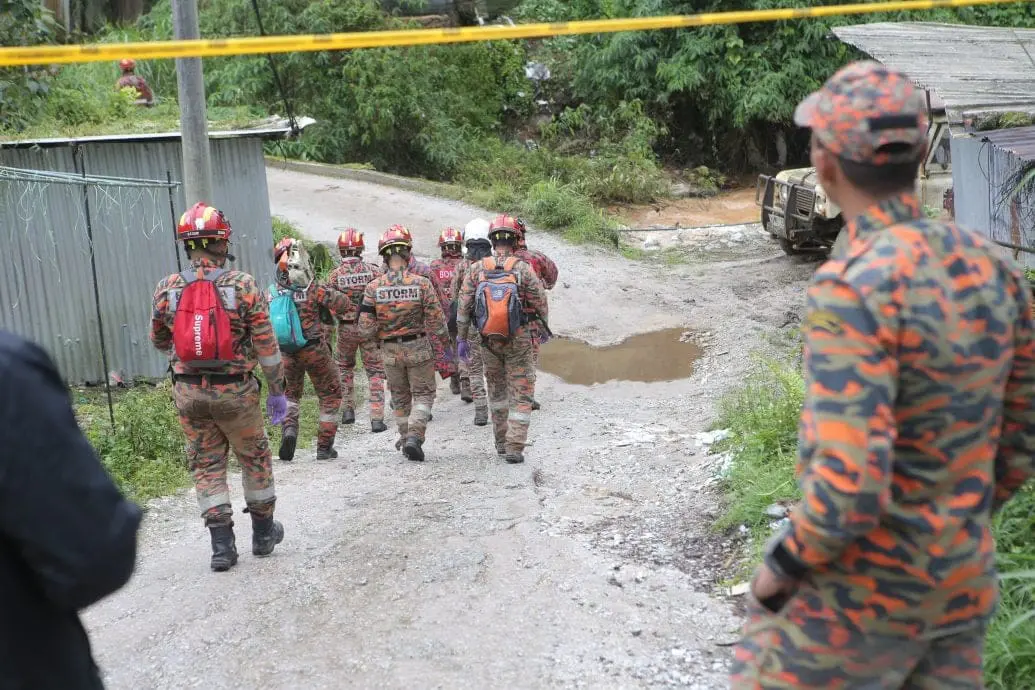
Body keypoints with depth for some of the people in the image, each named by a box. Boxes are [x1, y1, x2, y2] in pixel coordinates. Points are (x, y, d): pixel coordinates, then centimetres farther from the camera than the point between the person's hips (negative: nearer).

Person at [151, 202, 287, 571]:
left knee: (206, 464, 12)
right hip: (235, 391, -2)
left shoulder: (167, 289, -3)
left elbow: (159, 341, 12)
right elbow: (266, 345, -8)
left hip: (189, 392, 2)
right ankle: (263, 531, 29)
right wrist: (277, 391, 2)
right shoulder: (243, 285, -10)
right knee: (255, 458, 17)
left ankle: (222, 543, 9)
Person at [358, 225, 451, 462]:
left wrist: (380, 331, 11)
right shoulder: (422, 283, -15)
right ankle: (414, 437, -5)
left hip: (390, 351, 2)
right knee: (423, 394, 11)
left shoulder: (374, 287, -10)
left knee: (400, 397, 20)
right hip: (419, 348, -2)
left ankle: (406, 439, 28)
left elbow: (366, 329, -10)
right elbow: (436, 321, -11)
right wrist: (443, 346, 3)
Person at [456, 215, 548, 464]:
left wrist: (461, 339, 7)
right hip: (519, 340, -3)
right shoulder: (523, 269, -12)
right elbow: (541, 305, -6)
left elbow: (463, 307, -3)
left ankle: (501, 441, 28)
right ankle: (514, 448, -1)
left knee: (497, 389, 20)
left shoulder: (476, 270, -5)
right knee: (520, 394, 5)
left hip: (489, 340, 3)